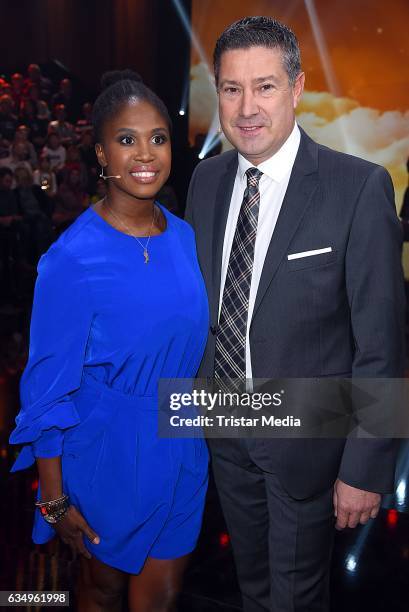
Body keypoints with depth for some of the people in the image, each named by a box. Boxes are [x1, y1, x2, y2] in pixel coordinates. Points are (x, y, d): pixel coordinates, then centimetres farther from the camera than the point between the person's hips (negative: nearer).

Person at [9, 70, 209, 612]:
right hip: (108, 457, -4)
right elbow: (48, 387, -16)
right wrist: (54, 500, -10)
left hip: (180, 451, 5)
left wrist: (199, 433, 13)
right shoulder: (73, 259, -22)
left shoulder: (184, 237, -4)